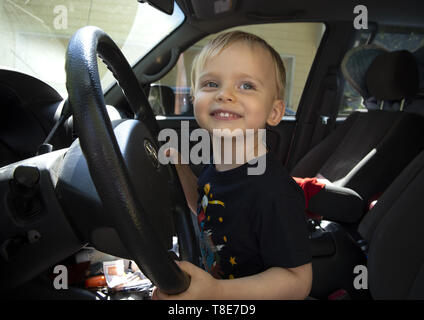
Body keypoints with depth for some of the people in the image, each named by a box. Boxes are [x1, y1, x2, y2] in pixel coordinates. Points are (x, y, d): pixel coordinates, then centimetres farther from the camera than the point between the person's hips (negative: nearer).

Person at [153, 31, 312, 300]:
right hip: (213, 278, 6)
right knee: (160, 291, 22)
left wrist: (216, 291, -35)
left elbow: (298, 280, -26)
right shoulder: (218, 166, -8)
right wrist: (178, 166, -3)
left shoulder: (274, 192, -32)